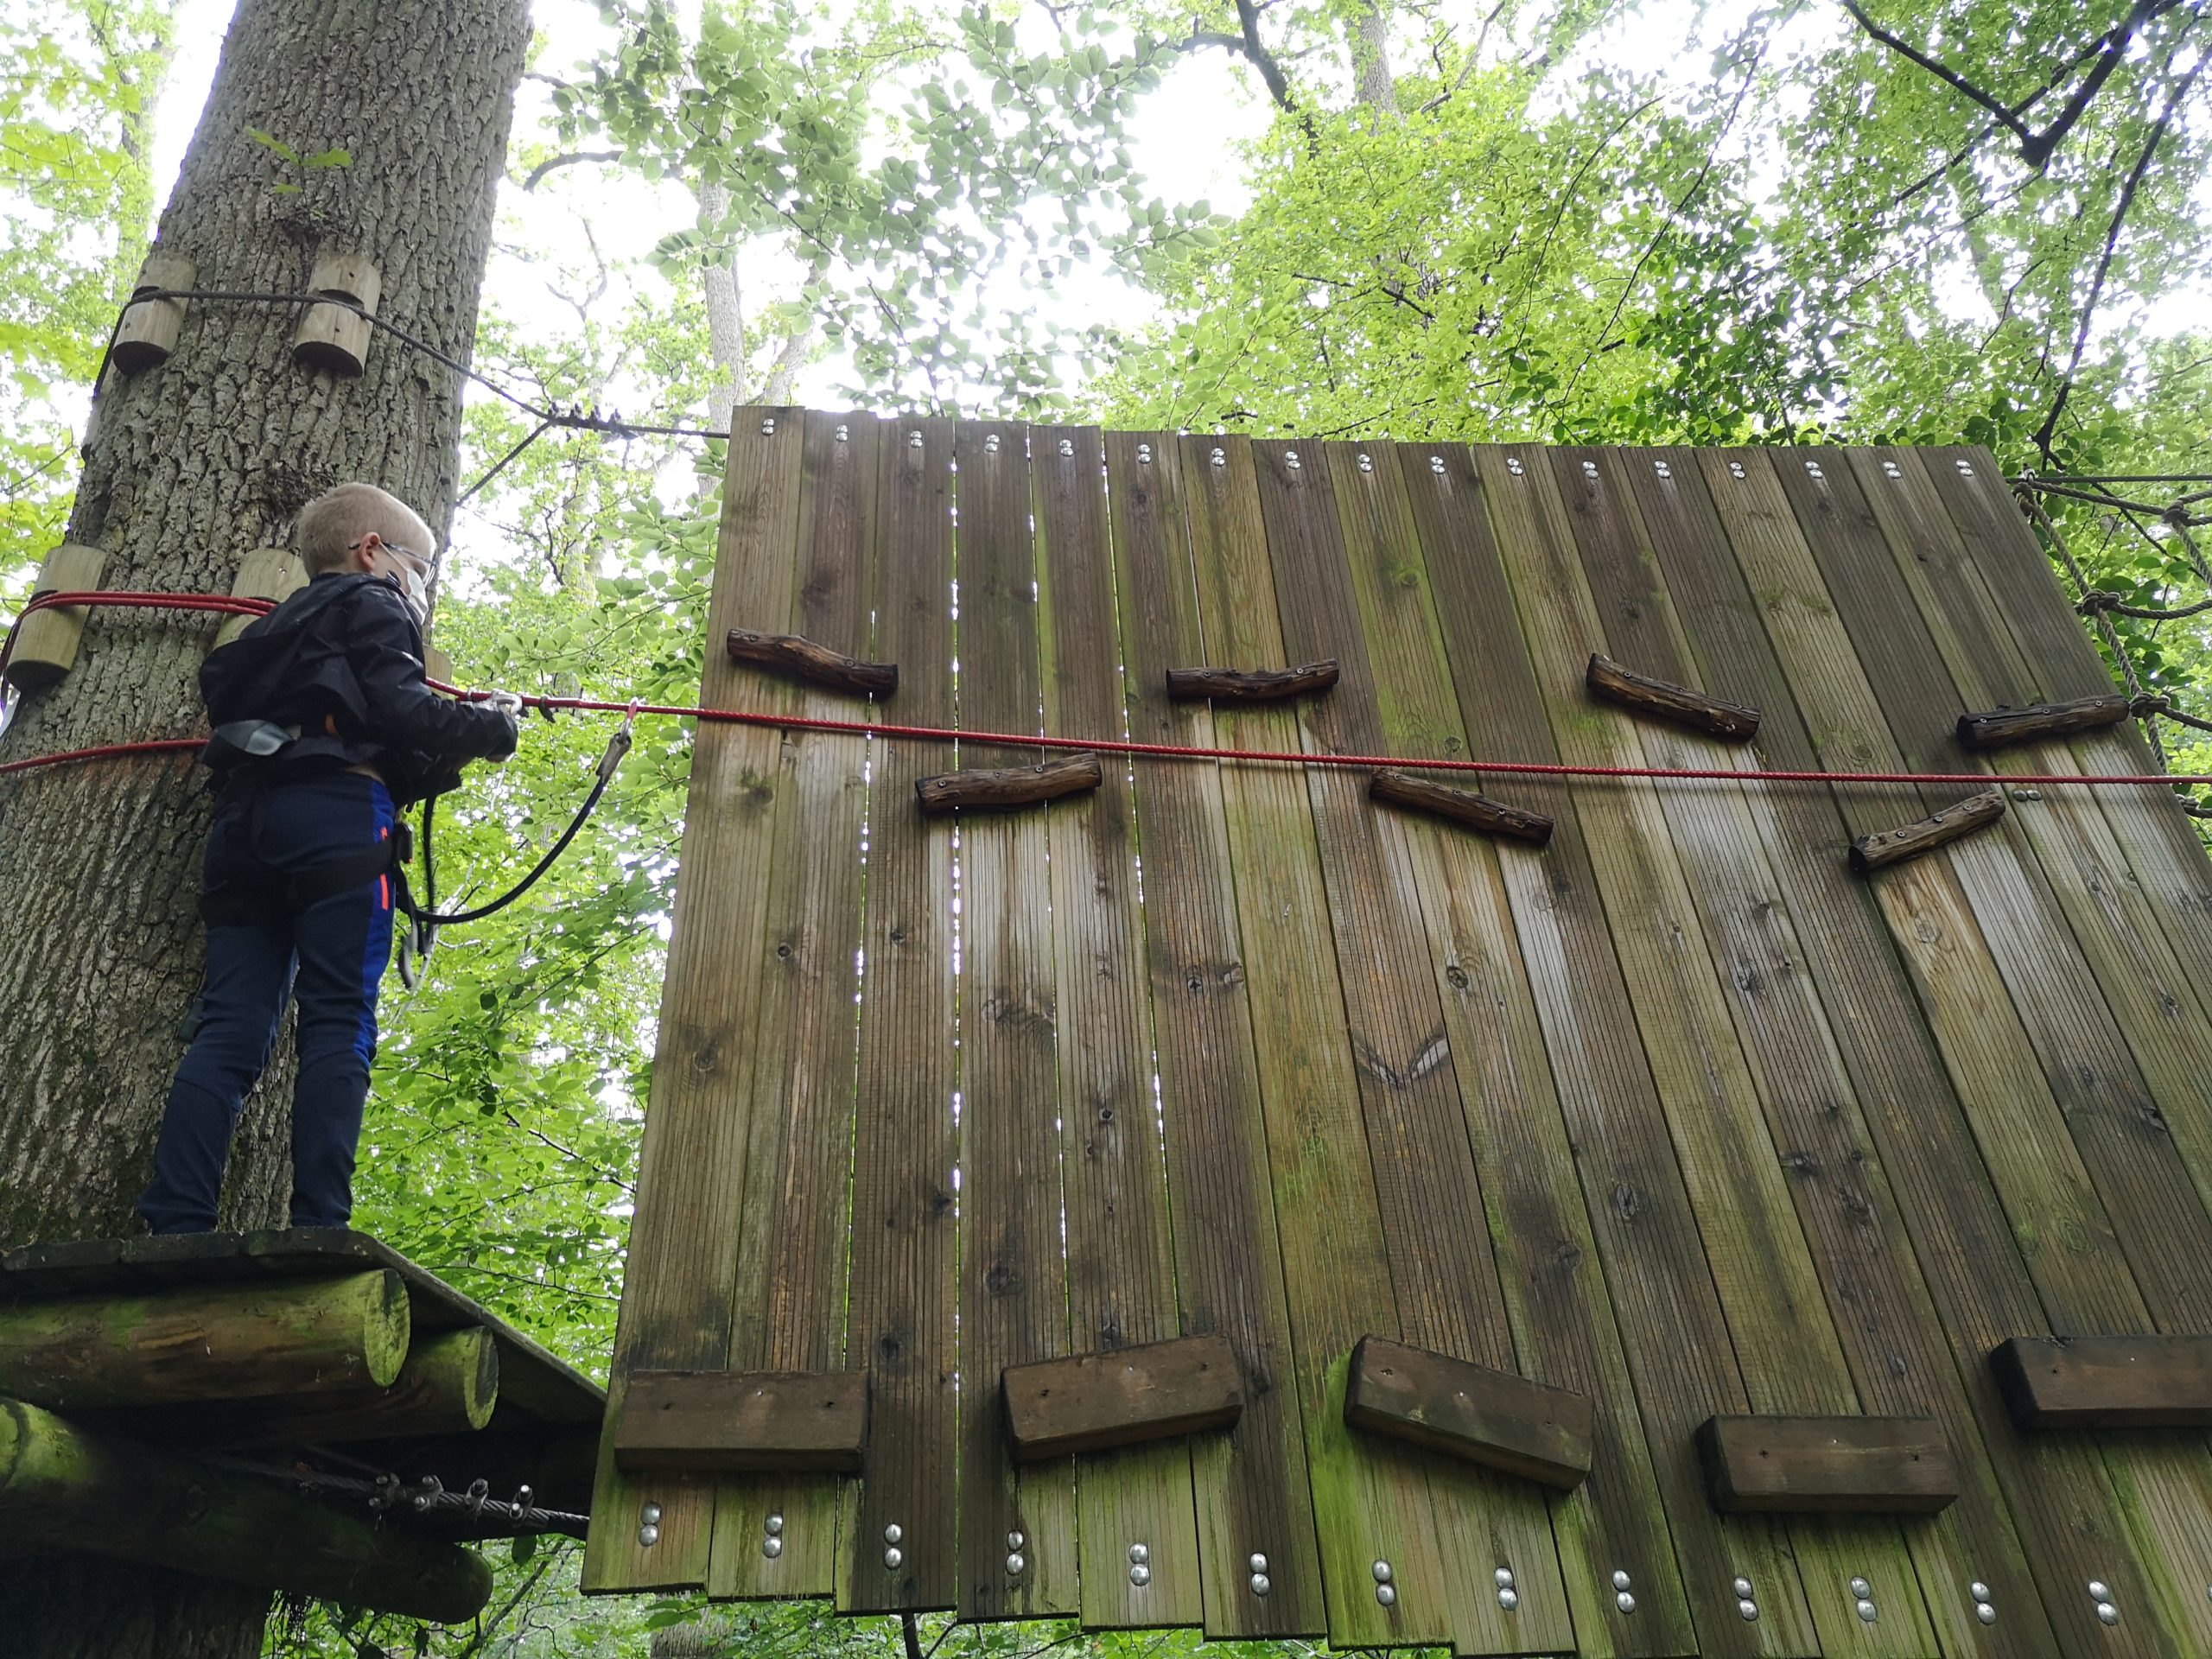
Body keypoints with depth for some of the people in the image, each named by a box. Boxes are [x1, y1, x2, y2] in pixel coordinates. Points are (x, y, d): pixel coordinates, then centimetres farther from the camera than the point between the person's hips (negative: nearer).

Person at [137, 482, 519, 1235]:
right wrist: (490, 727, 9)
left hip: (241, 819, 7)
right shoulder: (374, 608, 10)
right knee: (339, 1022, -11)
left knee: (229, 1028, -2)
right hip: (334, 815, -7)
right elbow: (402, 712, -7)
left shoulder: (276, 629, 35)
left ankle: (173, 1224, -11)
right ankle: (318, 1226, -19)